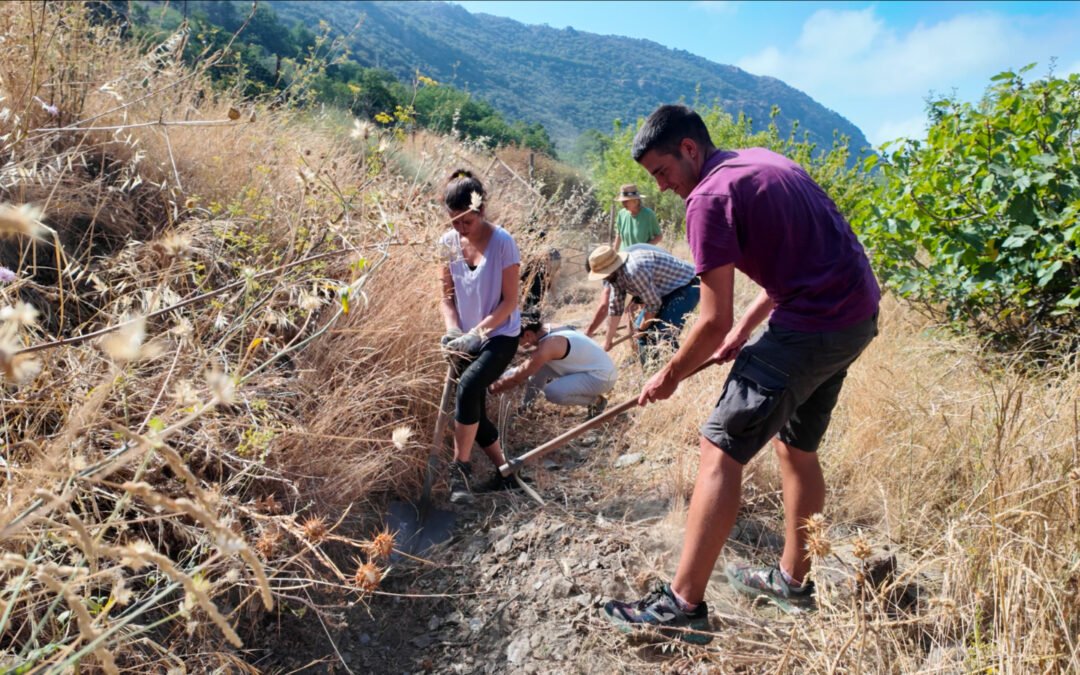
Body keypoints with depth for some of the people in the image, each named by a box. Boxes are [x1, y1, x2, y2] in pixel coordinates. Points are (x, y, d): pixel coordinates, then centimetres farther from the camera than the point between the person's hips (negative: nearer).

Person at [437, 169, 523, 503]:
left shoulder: (502, 242, -15)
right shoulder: (448, 243, -3)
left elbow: (510, 301, -13)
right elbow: (447, 295, 4)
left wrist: (479, 331, -23)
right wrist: (453, 331, -13)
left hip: (501, 335, -6)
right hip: (467, 339, 6)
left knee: (468, 386, -29)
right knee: (474, 409, 9)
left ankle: (461, 469, -15)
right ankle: (504, 468, 30)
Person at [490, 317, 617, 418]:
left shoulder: (547, 346, -25)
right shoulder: (548, 330, 2)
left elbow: (516, 378, -18)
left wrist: (492, 388, -5)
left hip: (603, 377, -9)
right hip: (598, 368, 9)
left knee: (552, 392, -25)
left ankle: (596, 400, -4)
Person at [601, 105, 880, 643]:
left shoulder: (709, 198, -13)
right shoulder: (764, 160, 15)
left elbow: (713, 321, -14)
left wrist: (669, 376, 1)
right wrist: (745, 327, 18)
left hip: (811, 327, -10)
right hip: (859, 314, 10)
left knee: (720, 451, -5)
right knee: (796, 447, 21)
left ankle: (683, 605, 1)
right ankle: (792, 579, 35)